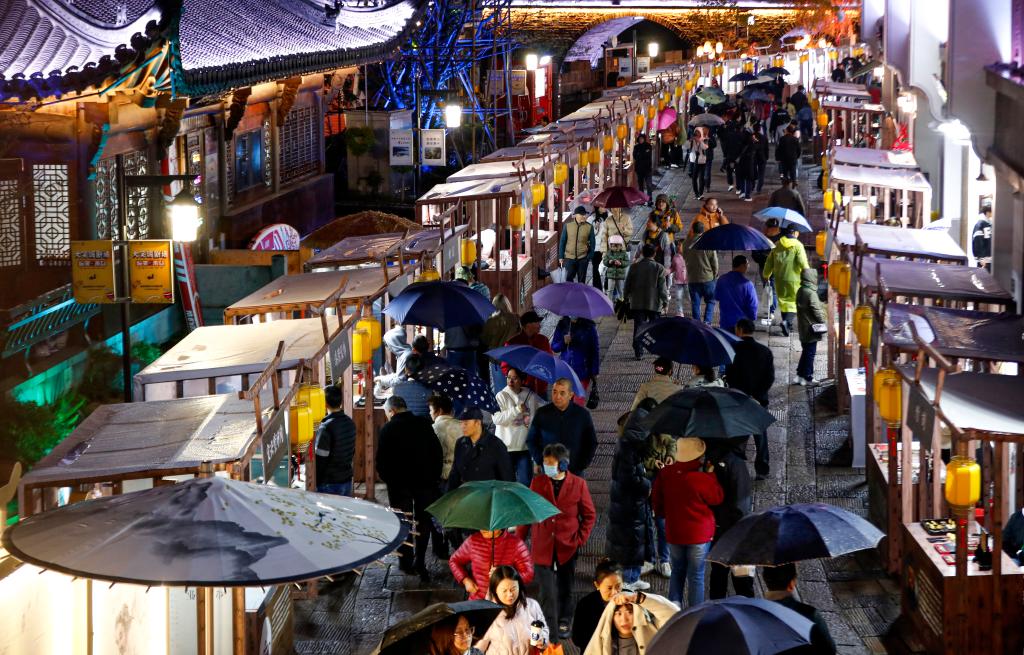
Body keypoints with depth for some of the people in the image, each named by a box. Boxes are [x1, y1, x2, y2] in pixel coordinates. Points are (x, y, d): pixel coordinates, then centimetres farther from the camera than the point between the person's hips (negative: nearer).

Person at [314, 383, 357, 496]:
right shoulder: (350, 423, 4)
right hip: (347, 481, 7)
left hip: (330, 483, -7)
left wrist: (317, 483, -9)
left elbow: (320, 460, -17)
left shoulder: (326, 427, -19)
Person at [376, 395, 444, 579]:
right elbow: (438, 453, 1)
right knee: (423, 521, 11)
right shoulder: (424, 424, -1)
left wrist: (387, 478, 6)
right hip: (425, 481, 2)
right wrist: (434, 476, 8)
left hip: (399, 483, -2)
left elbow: (381, 460, -10)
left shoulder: (388, 429, -9)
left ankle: (406, 561, 9)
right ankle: (420, 562, 8)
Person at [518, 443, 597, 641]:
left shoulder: (578, 484, -3)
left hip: (567, 547, 0)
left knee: (565, 588, 14)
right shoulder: (537, 482, 1)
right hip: (542, 547, 0)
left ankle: (563, 623, 30)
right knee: (547, 591, -6)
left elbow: (590, 515, 4)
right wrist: (519, 538, 4)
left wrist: (580, 539, -4)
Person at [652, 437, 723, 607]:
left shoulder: (664, 474, -8)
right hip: (699, 534, -4)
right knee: (696, 576, 6)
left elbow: (656, 500, 5)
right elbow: (717, 498, -8)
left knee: (677, 571, 21)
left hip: (673, 531, 4)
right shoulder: (702, 478, -23)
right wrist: (711, 475, -1)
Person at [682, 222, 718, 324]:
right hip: (707, 278, -2)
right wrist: (715, 274, 10)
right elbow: (714, 262, -4)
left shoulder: (687, 243, -3)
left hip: (692, 278, 2)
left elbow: (684, 258, 9)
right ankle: (707, 321, -5)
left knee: (695, 303, 8)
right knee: (710, 301, 10)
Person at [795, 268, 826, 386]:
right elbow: (817, 310, -20)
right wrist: (822, 321, -5)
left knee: (805, 351, 17)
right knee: (810, 353, 1)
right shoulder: (811, 293, -21)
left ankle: (800, 375, 19)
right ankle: (808, 377, 7)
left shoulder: (800, 291, 7)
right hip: (811, 330, -8)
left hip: (803, 328, 8)